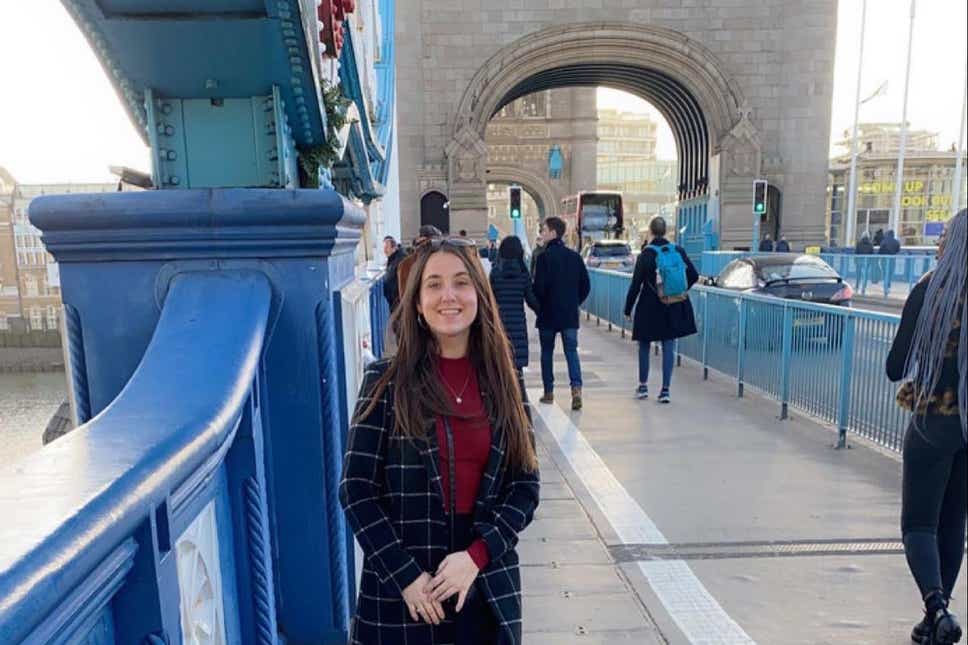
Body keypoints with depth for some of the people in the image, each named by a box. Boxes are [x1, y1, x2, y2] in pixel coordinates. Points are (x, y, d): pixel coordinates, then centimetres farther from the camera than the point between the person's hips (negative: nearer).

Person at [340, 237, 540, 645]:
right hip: (400, 591, -2)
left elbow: (526, 484, 0)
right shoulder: (386, 380, -8)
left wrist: (477, 555, -12)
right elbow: (356, 490, -8)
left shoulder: (504, 381, -1)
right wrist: (405, 574, -13)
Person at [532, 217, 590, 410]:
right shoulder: (575, 256, 5)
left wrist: (538, 305, 2)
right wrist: (575, 303, 15)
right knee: (571, 351, 6)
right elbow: (586, 285, 6)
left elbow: (539, 287, -15)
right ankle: (576, 388, -11)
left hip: (548, 314, -3)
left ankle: (549, 392, 16)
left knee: (547, 352, 10)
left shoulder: (544, 256, -12)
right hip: (570, 314, 4)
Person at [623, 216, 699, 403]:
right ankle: (665, 390, 6)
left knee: (644, 346, 13)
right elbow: (694, 275, 4)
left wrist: (628, 309, -3)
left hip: (649, 308, -3)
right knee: (668, 347, 6)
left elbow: (636, 284, -10)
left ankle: (643, 386, 22)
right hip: (674, 309, 3)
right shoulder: (678, 250, 0)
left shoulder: (646, 254, -10)